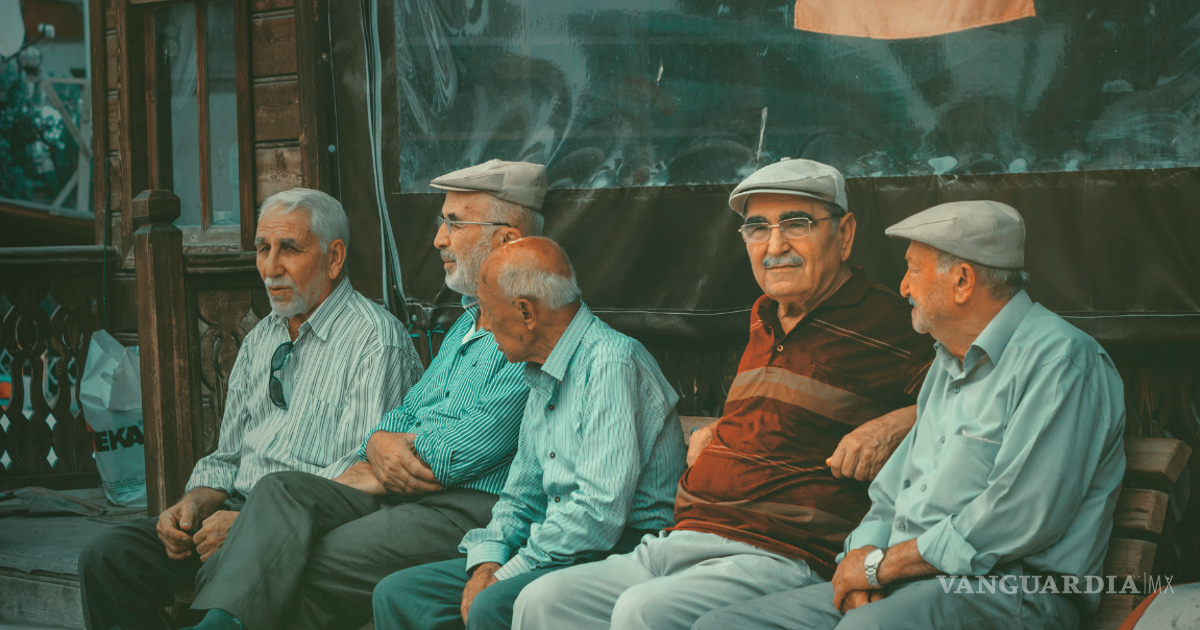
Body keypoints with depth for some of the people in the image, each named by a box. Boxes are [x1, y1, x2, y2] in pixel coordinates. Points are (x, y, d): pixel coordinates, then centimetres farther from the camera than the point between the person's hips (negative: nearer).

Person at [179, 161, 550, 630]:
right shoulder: (468, 322, 25)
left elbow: (472, 448, -15)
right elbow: (408, 412, 22)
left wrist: (386, 451, -1)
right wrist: (380, 443, -2)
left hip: (473, 507, -9)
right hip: (399, 493, 9)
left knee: (313, 570, -24)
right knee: (282, 491, -16)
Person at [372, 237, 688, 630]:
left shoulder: (611, 363, -15)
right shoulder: (542, 379, 17)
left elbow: (600, 513, -23)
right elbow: (521, 497, 22)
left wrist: (504, 577, -16)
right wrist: (487, 563, 1)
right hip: (552, 553, 9)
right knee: (396, 594, -2)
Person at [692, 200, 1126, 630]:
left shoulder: (1060, 359, -9)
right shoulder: (948, 365, 23)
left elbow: (1023, 520, -19)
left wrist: (884, 563, -12)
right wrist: (865, 553, 0)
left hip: (1009, 591, -8)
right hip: (904, 583, 8)